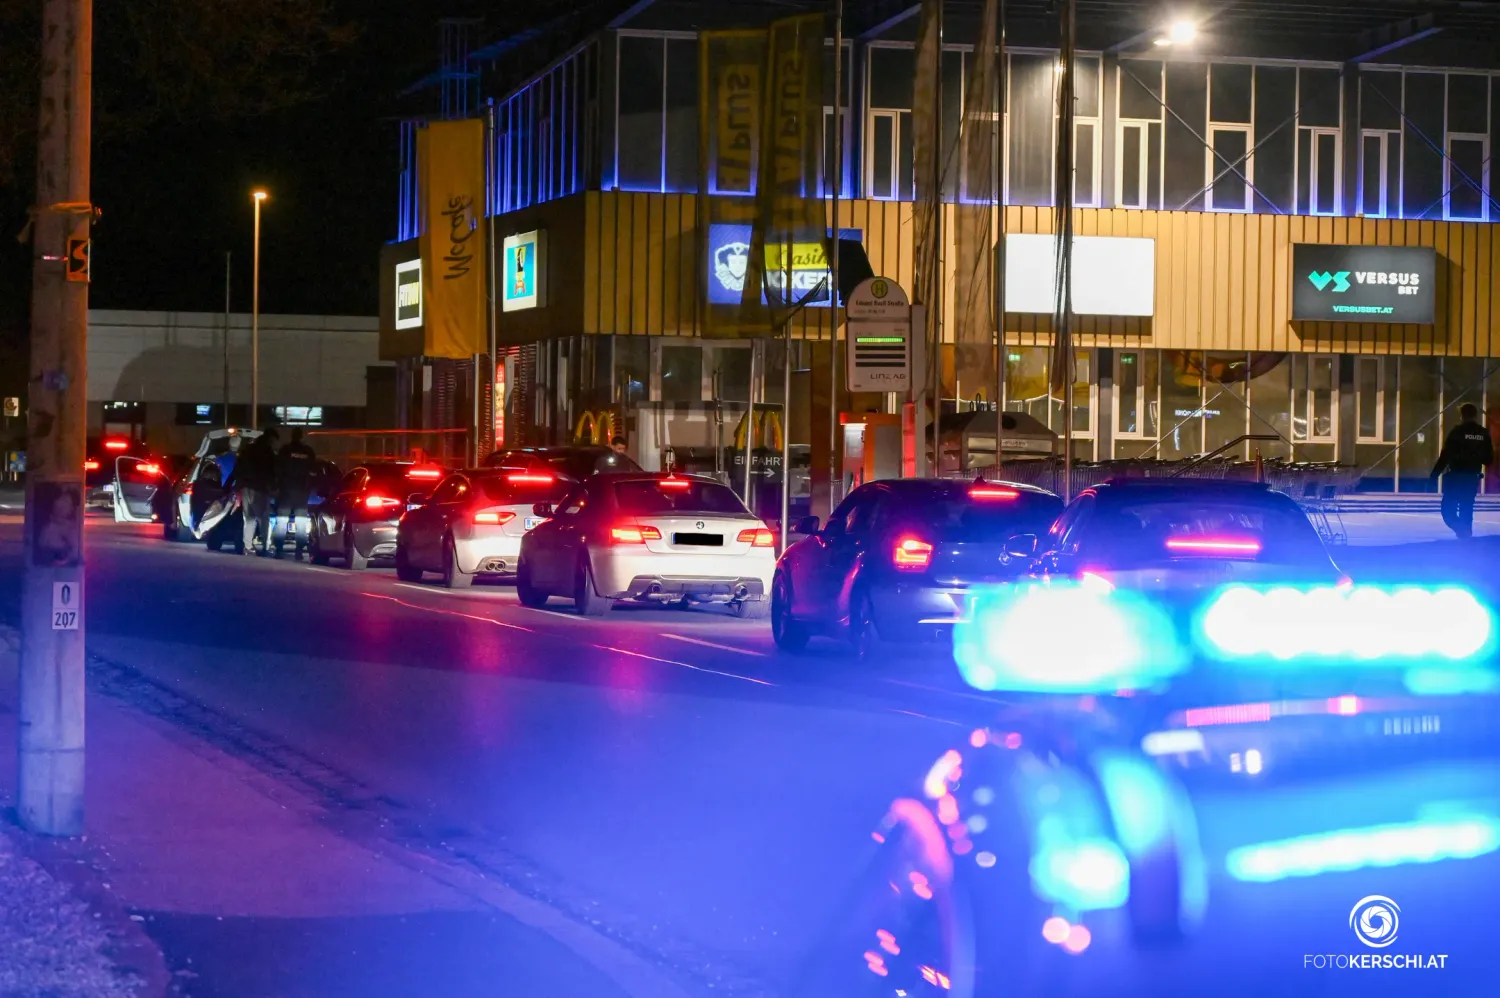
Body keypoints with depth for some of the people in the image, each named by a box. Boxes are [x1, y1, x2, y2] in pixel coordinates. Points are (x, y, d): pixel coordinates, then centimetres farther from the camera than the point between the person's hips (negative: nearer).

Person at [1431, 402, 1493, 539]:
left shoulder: (1457, 432, -11)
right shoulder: (1484, 434, 2)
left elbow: (1445, 456, -14)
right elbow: (1489, 460, 6)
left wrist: (1434, 475, -9)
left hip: (1455, 477, -4)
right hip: (1473, 478, 5)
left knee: (1448, 510, 0)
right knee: (1466, 512, 14)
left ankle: (1464, 533, -22)